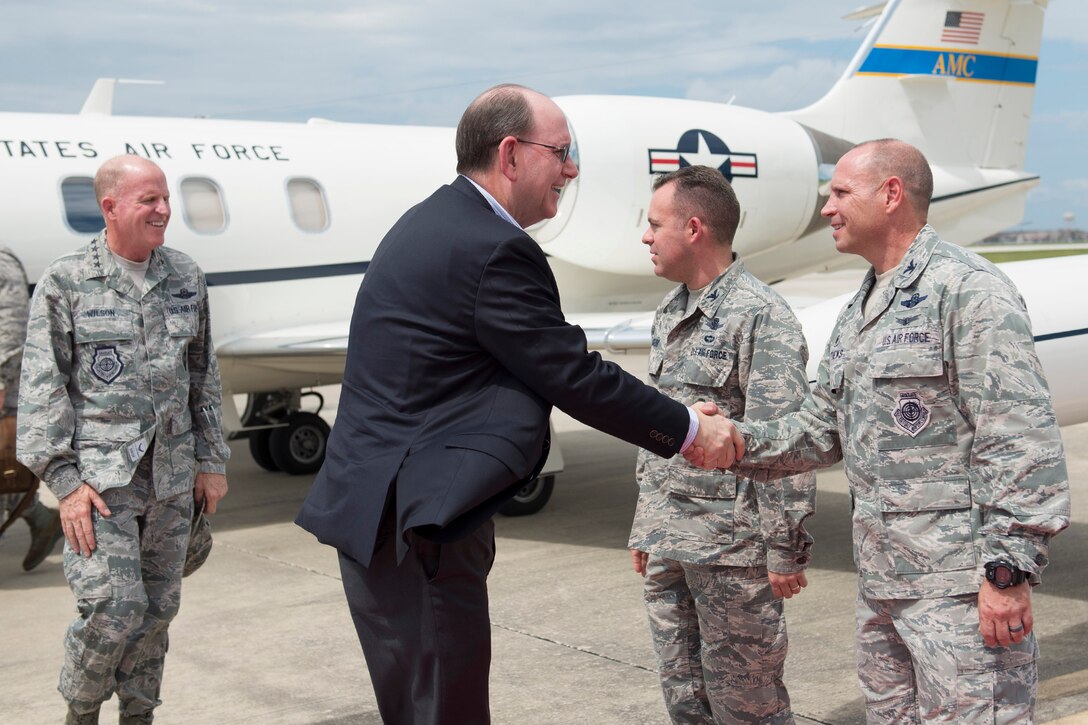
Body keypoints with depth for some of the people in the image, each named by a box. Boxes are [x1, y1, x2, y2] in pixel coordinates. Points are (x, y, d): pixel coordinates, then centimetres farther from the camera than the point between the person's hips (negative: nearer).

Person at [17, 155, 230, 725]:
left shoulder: (186, 278, 8)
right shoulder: (65, 282, -4)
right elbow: (42, 388, -5)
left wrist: (211, 461, 13)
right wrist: (63, 480, -11)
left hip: (170, 478, 4)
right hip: (99, 477, -4)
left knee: (158, 609, 9)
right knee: (115, 608, -11)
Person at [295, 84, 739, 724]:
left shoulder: (435, 221, 13)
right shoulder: (494, 251, -19)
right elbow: (574, 376, -16)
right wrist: (689, 431, -4)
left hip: (380, 505, 11)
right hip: (413, 521, -11)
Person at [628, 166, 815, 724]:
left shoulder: (761, 316, -13)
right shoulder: (669, 315, 14)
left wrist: (786, 552, -17)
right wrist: (644, 529, 20)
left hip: (733, 548, -8)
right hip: (667, 547, 8)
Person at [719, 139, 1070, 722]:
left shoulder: (968, 290, -11)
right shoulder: (857, 314, 17)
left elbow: (1022, 443, -17)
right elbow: (822, 429, 19)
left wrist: (1009, 570, -21)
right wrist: (736, 440, 2)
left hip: (958, 585, -9)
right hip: (879, 582, 9)